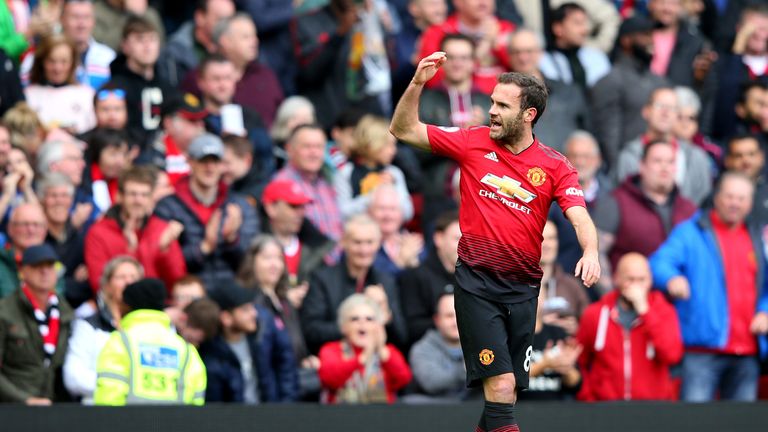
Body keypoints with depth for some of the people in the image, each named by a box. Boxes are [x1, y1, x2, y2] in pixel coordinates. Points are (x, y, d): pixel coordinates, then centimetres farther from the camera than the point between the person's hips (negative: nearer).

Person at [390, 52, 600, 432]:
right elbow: (404, 130, 8)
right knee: (500, 383, -15)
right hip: (476, 281, -2)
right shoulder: (473, 143, 3)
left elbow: (579, 217, -8)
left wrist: (590, 252, -29)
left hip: (523, 287, 2)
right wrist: (417, 84, -8)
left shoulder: (555, 167, 2)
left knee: (508, 389, 4)